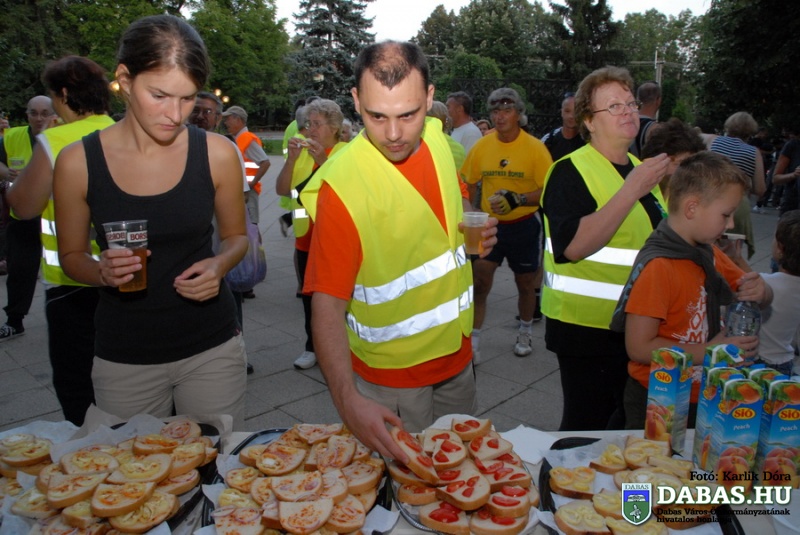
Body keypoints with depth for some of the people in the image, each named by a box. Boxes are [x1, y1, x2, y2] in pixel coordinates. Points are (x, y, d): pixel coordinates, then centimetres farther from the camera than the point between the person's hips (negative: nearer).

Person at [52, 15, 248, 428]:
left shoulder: (217, 153, -8)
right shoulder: (78, 161, -7)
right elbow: (71, 255, 6)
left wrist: (219, 265, -14)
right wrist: (102, 271, -16)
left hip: (212, 350, 0)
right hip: (123, 358, 1)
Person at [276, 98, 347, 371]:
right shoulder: (302, 151, 8)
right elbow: (282, 189, -1)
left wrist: (323, 160, -26)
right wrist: (292, 159, -14)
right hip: (306, 237, 5)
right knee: (309, 296, 13)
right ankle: (313, 347, 27)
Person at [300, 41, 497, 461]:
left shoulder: (438, 140, -6)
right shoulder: (342, 183, -25)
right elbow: (327, 304, -25)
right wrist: (347, 399, -38)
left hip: (457, 355, 6)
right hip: (390, 380, -6)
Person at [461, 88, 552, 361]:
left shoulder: (535, 147, -11)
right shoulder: (482, 145, -3)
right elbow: (468, 184, 10)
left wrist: (517, 199, -26)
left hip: (523, 226, -1)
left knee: (525, 283, 15)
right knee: (479, 282, -7)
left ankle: (525, 333, 39)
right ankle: (474, 339, 5)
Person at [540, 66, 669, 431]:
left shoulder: (639, 168, 13)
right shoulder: (569, 172, -14)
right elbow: (573, 246, -29)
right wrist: (632, 191, -28)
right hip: (587, 329, -8)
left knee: (629, 425, 20)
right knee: (585, 430, 4)